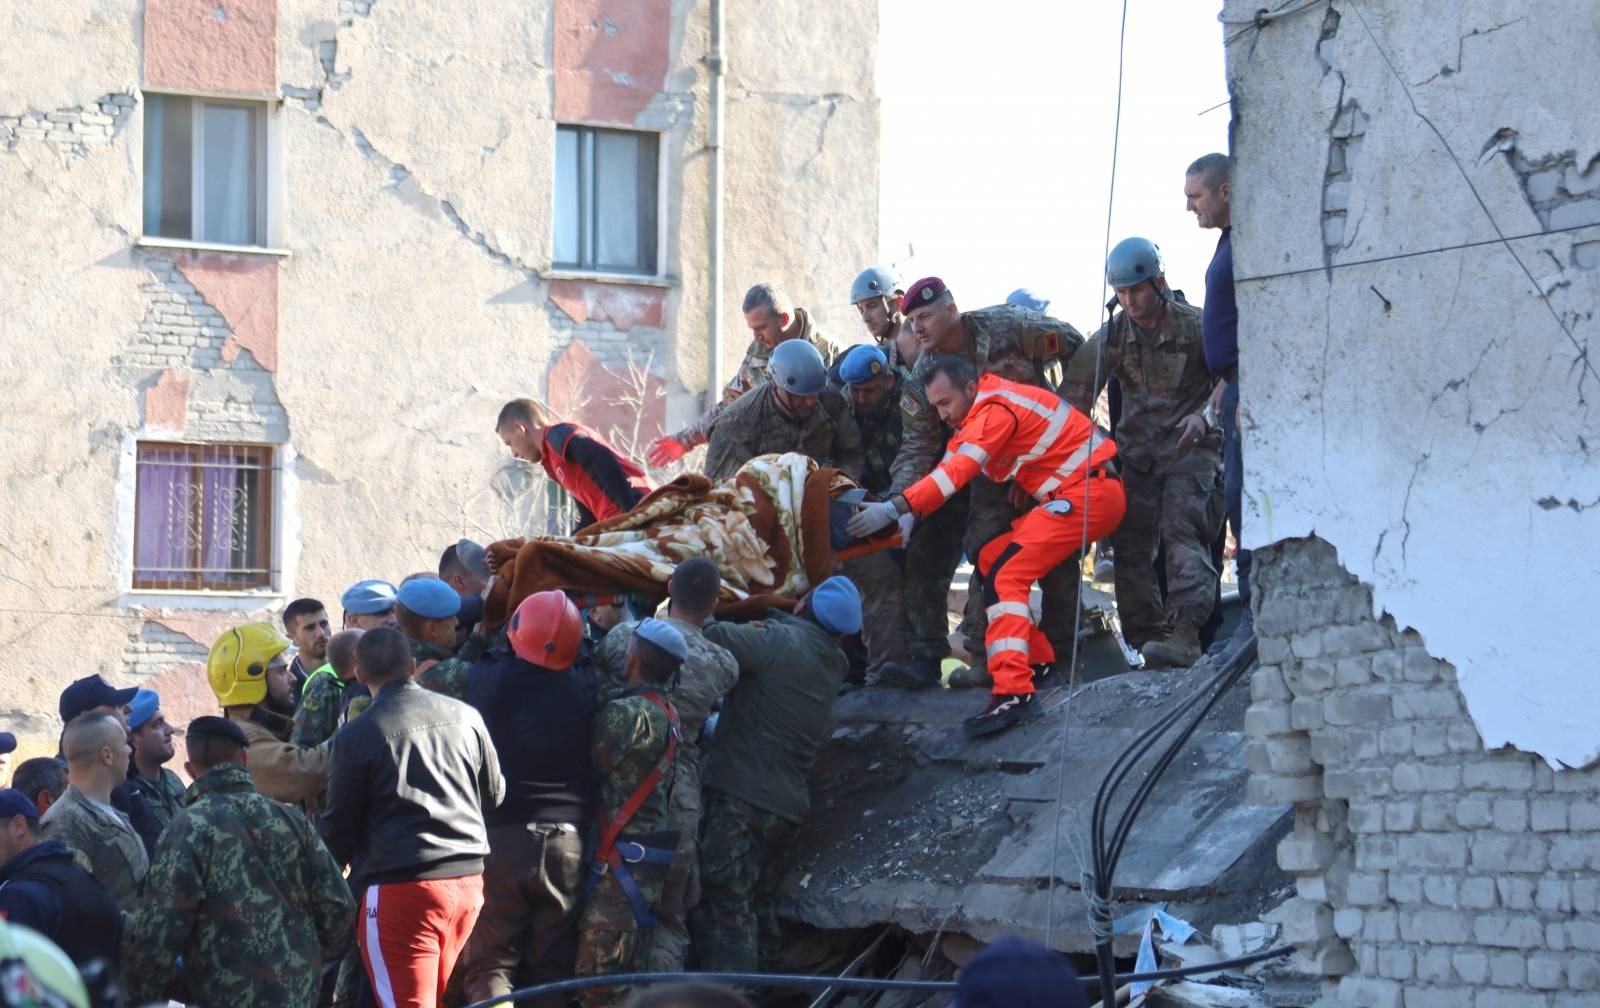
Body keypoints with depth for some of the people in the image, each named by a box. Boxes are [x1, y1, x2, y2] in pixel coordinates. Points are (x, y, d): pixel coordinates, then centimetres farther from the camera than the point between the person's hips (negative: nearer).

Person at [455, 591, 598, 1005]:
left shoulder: (485, 677, -9)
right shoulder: (585, 685, -4)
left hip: (498, 836, -2)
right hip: (566, 841, 2)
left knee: (488, 966, 1)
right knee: (552, 971, 9)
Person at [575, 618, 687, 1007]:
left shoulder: (626, 713, -16)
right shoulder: (668, 714, 13)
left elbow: (591, 767, -12)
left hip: (620, 858, -10)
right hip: (648, 858, 10)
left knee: (599, 977, -8)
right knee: (627, 971, 16)